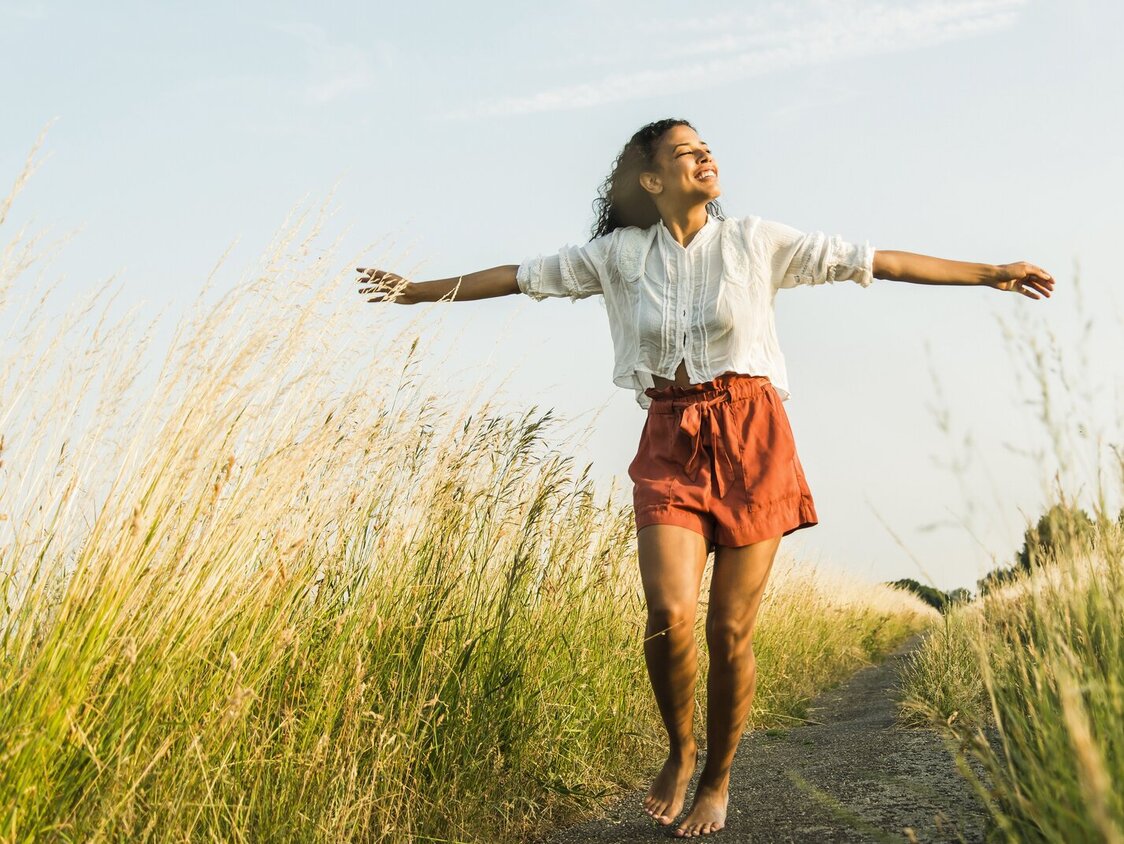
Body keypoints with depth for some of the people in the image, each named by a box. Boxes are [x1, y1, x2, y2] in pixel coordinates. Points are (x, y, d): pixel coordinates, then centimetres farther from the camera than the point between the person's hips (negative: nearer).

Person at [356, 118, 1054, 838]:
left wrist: (988, 273, 4)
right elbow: (521, 276, 14)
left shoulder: (758, 242, 5)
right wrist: (417, 291, 17)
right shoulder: (620, 253, 8)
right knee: (669, 616, -16)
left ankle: (717, 781, 21)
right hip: (669, 444, 1)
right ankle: (679, 751, 14)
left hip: (751, 437, 0)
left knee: (730, 630, -1)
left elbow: (875, 260, 5)